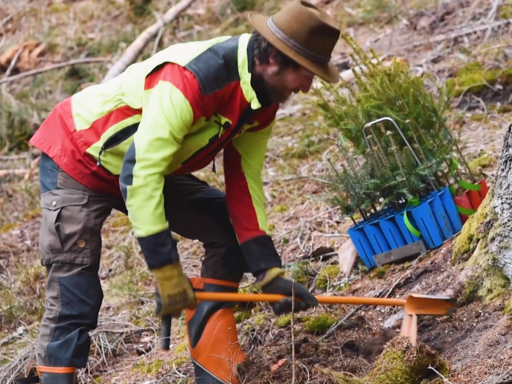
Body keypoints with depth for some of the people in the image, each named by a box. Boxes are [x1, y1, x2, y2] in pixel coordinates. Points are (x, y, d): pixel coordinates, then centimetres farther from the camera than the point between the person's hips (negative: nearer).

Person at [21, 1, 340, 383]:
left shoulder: (264, 97, -9)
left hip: (151, 165, 9)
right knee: (74, 298, -14)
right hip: (77, 158, -8)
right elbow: (139, 173, -36)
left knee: (231, 230, 0)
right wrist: (166, 270, -34)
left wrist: (269, 271, -11)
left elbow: (244, 182, -4)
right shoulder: (191, 79, -36)